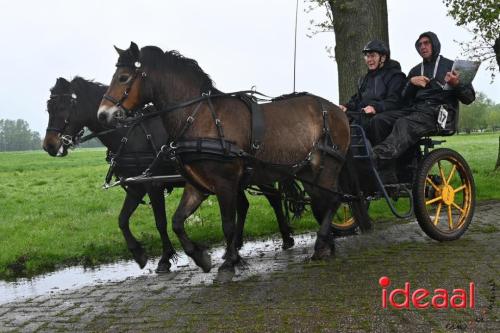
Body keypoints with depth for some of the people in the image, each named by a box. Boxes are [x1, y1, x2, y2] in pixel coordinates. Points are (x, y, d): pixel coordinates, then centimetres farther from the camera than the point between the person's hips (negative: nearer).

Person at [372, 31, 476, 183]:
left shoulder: (450, 66, 16)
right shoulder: (415, 71, 30)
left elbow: (469, 98, 8)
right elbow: (404, 98, 19)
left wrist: (456, 84, -12)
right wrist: (411, 83, 0)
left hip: (439, 111, -4)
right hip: (415, 110, 5)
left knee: (404, 124, -37)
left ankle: (377, 158, -61)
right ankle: (389, 179, -36)